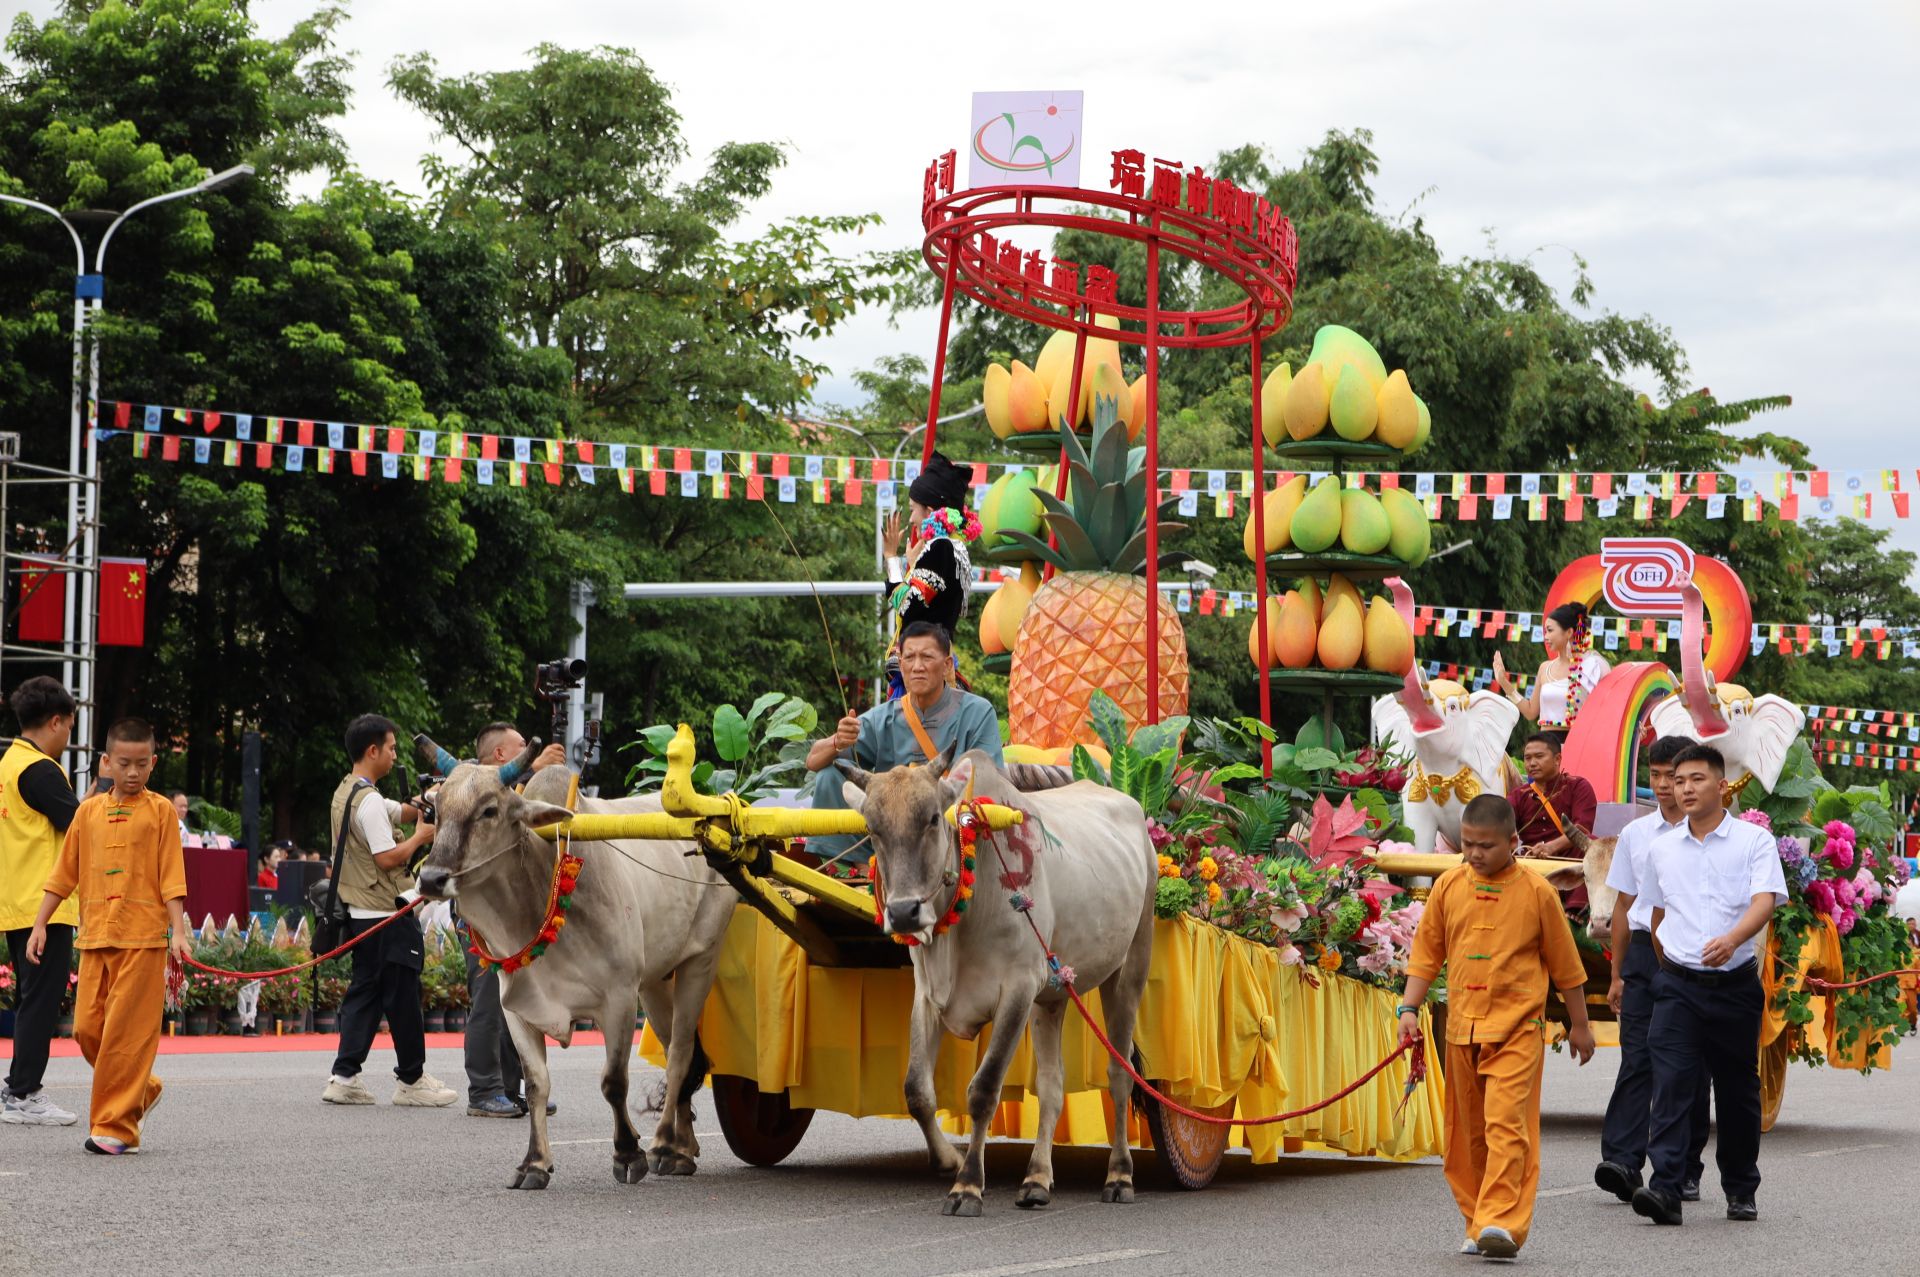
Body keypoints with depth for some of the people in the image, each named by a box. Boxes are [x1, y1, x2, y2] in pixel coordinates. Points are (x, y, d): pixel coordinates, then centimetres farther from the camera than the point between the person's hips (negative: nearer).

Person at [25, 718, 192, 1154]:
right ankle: (141, 1091, 24)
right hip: (95, 938, 5)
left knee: (127, 1032, -7)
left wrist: (179, 930, -10)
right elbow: (64, 874, 15)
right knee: (88, 1028, 3)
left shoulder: (160, 811, 1)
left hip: (143, 938, -5)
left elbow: (172, 878, -2)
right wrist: (40, 924, 10)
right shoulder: (89, 811, 12)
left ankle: (116, 1126, -3)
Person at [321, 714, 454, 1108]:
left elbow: (399, 811, 22)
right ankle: (412, 1080, 6)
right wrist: (420, 838, -7)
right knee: (403, 998, -1)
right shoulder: (369, 801, -17)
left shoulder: (346, 794, 14)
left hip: (360, 914, 10)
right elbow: (388, 858, -21)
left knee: (363, 994, 10)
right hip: (387, 916, -10)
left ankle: (344, 1077, 5)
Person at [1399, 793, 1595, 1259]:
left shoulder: (1535, 892, -3)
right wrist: (1410, 1008, 4)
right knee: (1468, 1131, 9)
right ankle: (1477, 1225, 18)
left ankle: (1501, 1222, -19)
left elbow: (1564, 962, 6)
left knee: (1506, 1123, -16)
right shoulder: (1448, 887, 5)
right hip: (1462, 1026, 4)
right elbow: (1427, 951, 13)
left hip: (1517, 1028, -4)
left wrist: (1579, 1024, 12)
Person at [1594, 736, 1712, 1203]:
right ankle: (1622, 1161, -18)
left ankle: (1685, 1172, 10)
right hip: (1643, 954, 3)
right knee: (1636, 1060, -8)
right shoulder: (1635, 834, 13)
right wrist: (1617, 974, 16)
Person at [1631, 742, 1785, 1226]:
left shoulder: (1754, 840, -3)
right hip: (1679, 985, 2)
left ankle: (1741, 1190, 24)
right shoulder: (1662, 848, 9)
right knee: (1671, 1083, -14)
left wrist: (1731, 939, -35)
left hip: (1735, 983, -2)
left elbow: (1764, 901, -17)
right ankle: (1665, 1188, -21)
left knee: (1737, 1091, 9)